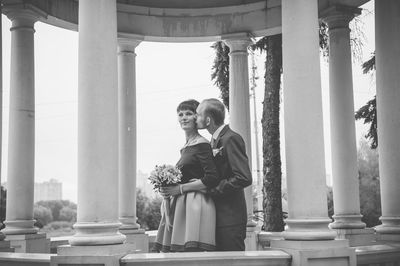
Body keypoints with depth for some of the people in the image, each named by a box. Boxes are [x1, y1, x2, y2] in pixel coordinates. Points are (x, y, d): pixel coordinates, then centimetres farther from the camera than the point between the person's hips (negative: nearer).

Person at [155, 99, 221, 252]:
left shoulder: (202, 144, -7)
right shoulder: (185, 148, 18)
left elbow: (212, 179, -16)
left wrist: (180, 188, -13)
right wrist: (169, 189, 12)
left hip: (195, 205, -8)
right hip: (180, 205, 9)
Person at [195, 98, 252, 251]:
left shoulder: (231, 139, -14)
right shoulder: (215, 141, 16)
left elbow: (244, 178, -22)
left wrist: (211, 188, -17)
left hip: (230, 218, -9)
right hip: (219, 216, 9)